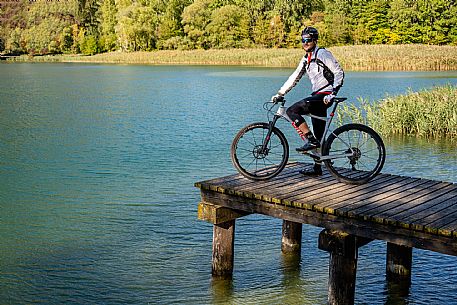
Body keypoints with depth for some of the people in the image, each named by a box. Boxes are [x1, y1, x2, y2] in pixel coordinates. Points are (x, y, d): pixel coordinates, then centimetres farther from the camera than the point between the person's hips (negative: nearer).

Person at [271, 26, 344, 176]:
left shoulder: (322, 54, -6)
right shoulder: (306, 59, 19)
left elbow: (339, 72, -12)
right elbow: (295, 77, 22)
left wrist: (333, 93, -20)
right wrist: (280, 94, 17)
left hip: (325, 96, -9)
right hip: (317, 96, 9)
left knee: (292, 111, -22)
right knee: (317, 137, 10)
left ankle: (310, 140, -18)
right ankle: (317, 168, 15)